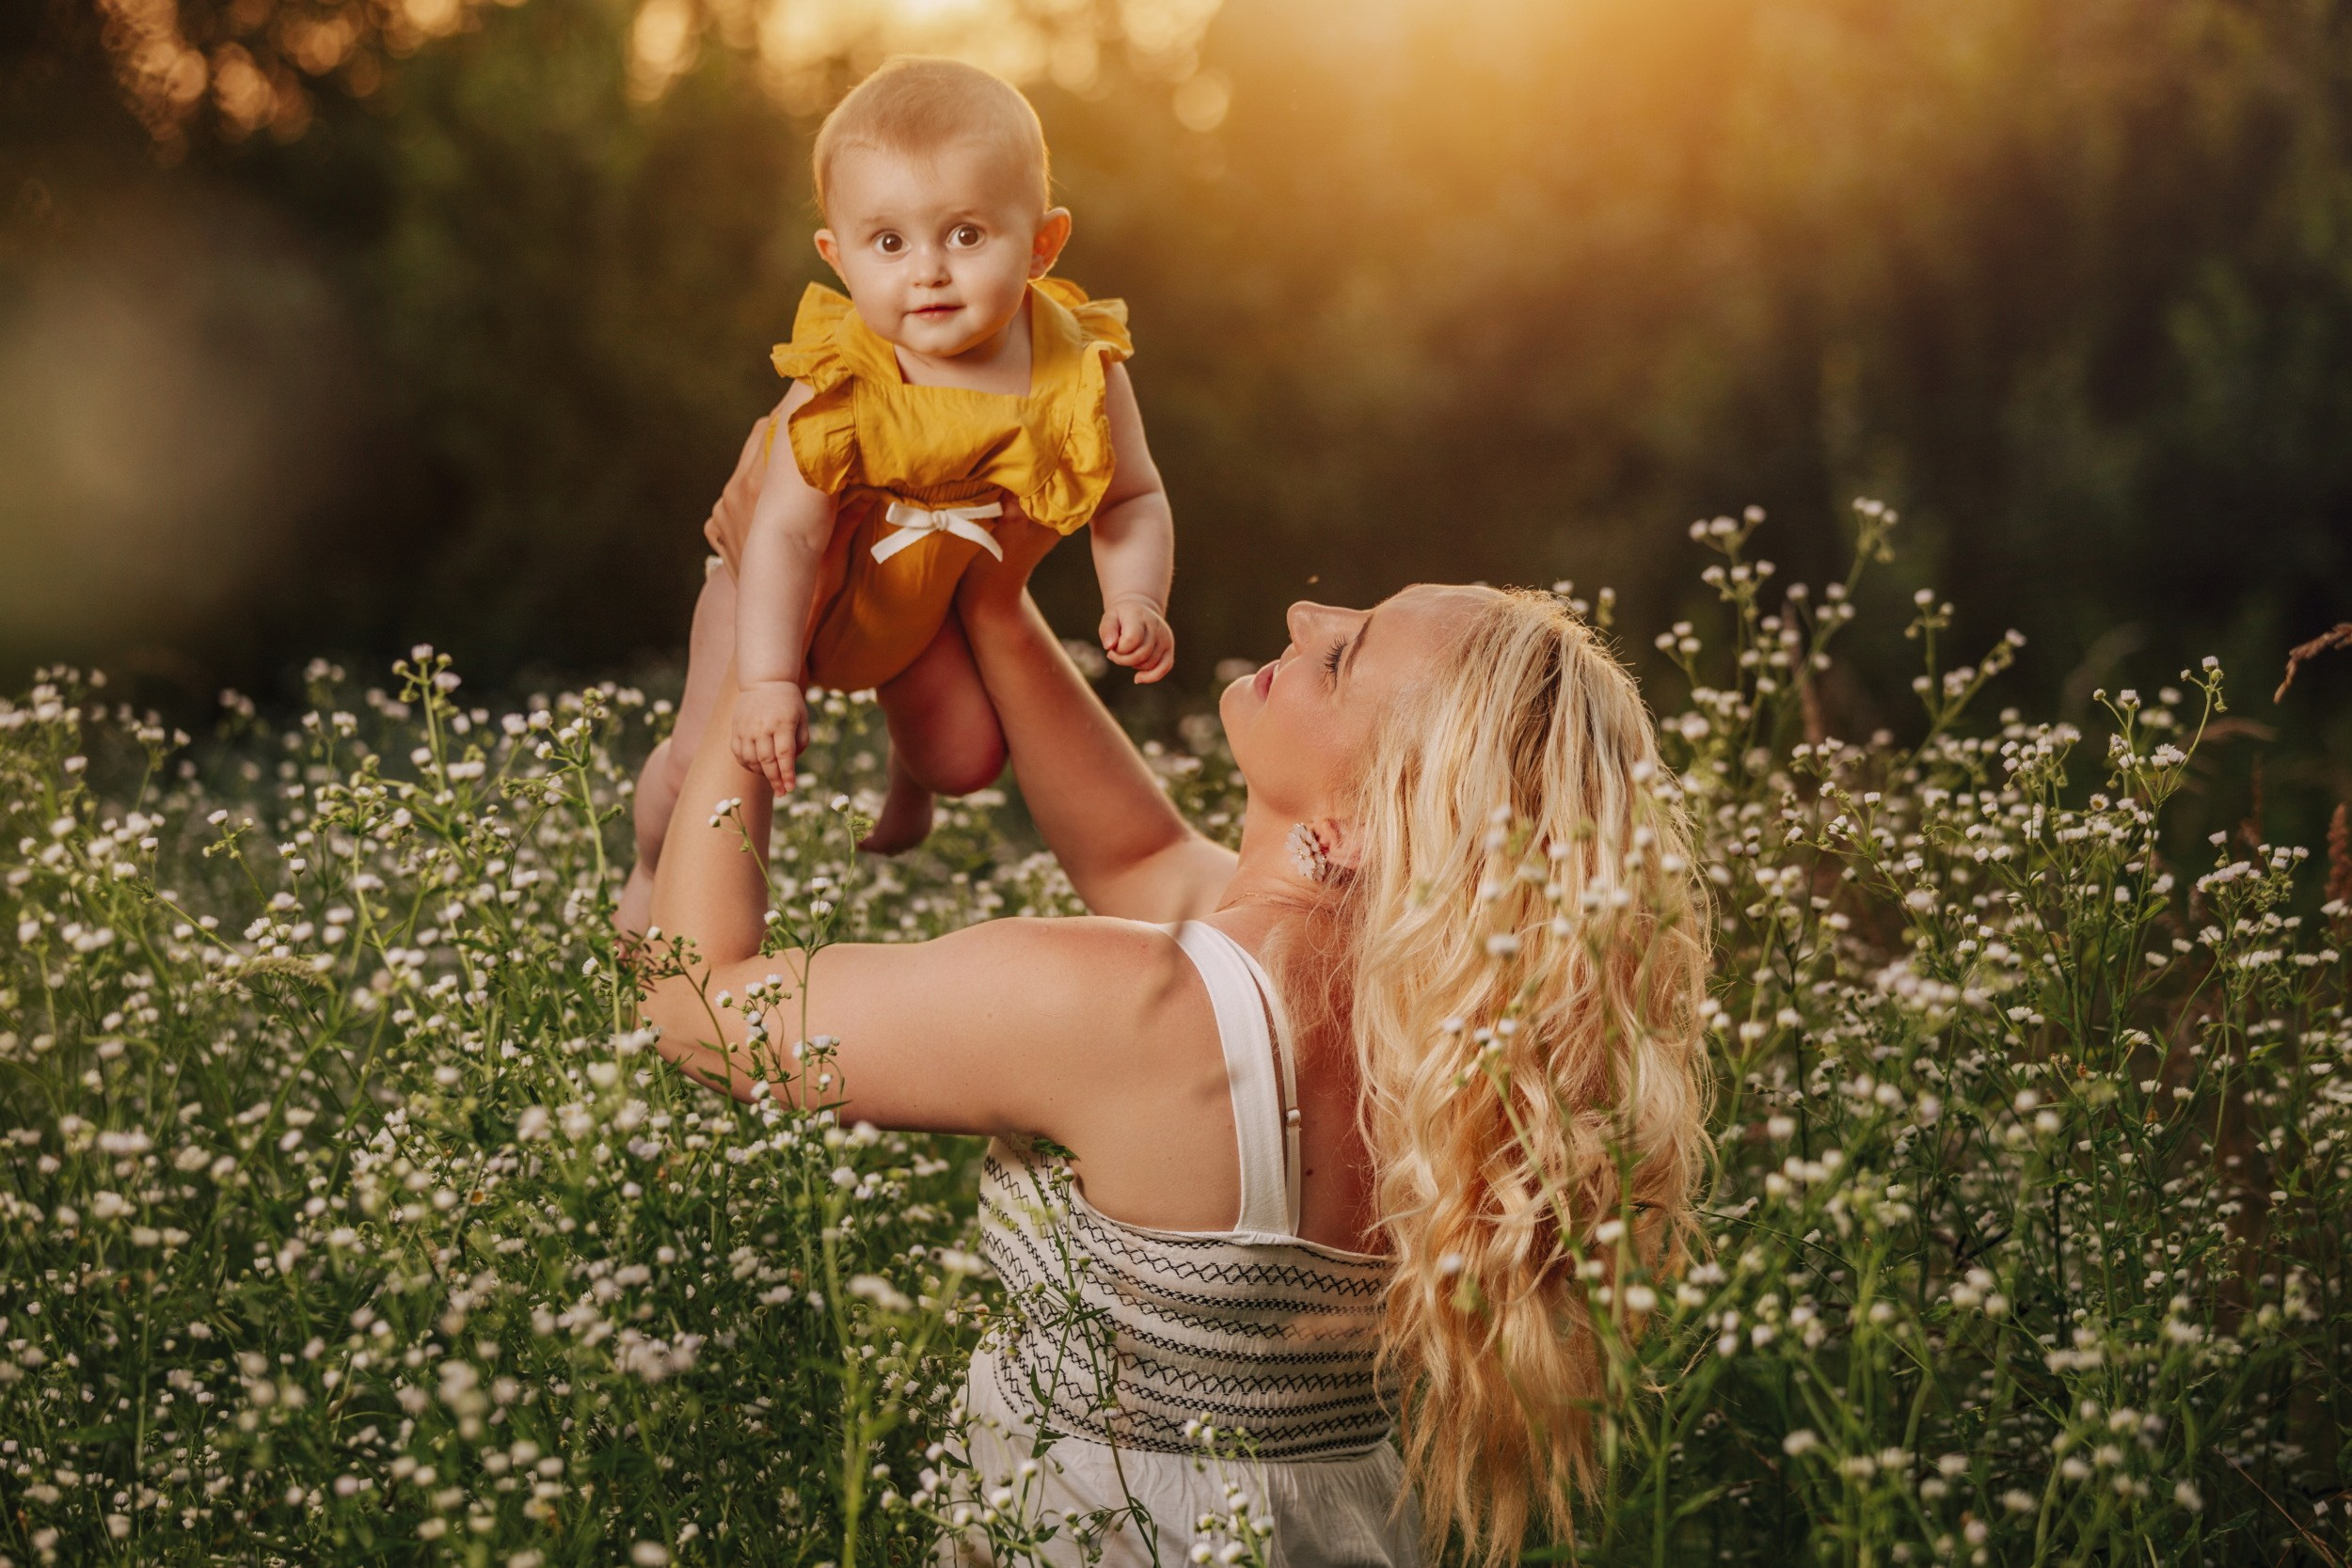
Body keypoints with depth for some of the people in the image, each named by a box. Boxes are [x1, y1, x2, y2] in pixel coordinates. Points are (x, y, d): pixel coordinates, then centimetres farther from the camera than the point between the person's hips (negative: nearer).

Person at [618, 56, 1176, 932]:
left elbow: (1133, 501, -16)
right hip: (780, 588, -3)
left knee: (968, 758, 9)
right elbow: (786, 535, -36)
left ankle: (907, 772, 49)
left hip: (928, 594, 3)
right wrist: (768, 681, -43)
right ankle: (656, 871, 33)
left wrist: (1136, 603, -33)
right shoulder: (843, 390, -38)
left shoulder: (1079, 372, -28)